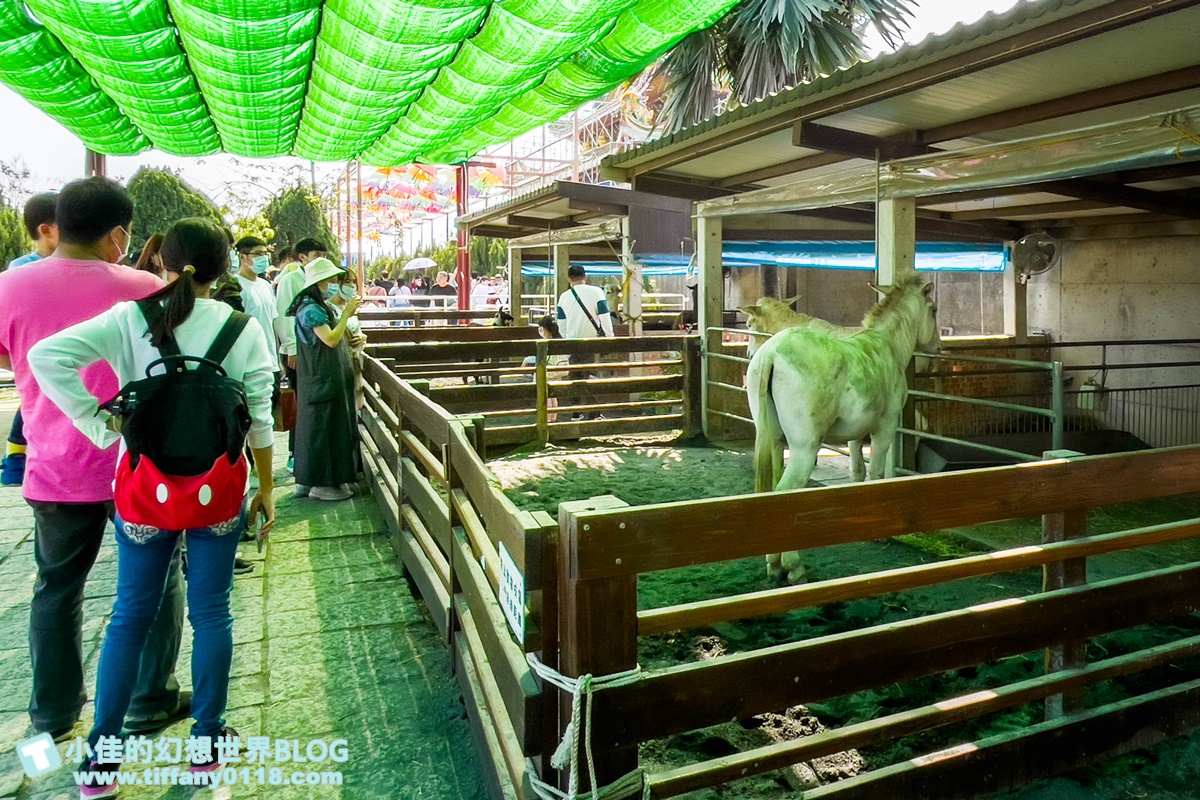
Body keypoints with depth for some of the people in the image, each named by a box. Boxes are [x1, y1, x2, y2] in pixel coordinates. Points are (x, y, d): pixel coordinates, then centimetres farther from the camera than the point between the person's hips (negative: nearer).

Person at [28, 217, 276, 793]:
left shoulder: (130, 319, -5)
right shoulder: (243, 329, -6)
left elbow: (47, 356, -17)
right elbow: (258, 420, -6)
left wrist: (99, 424, -11)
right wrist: (266, 489, 4)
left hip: (145, 487, 1)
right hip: (217, 488, -1)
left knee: (130, 615, 15)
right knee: (210, 613, 12)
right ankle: (206, 741, 24)